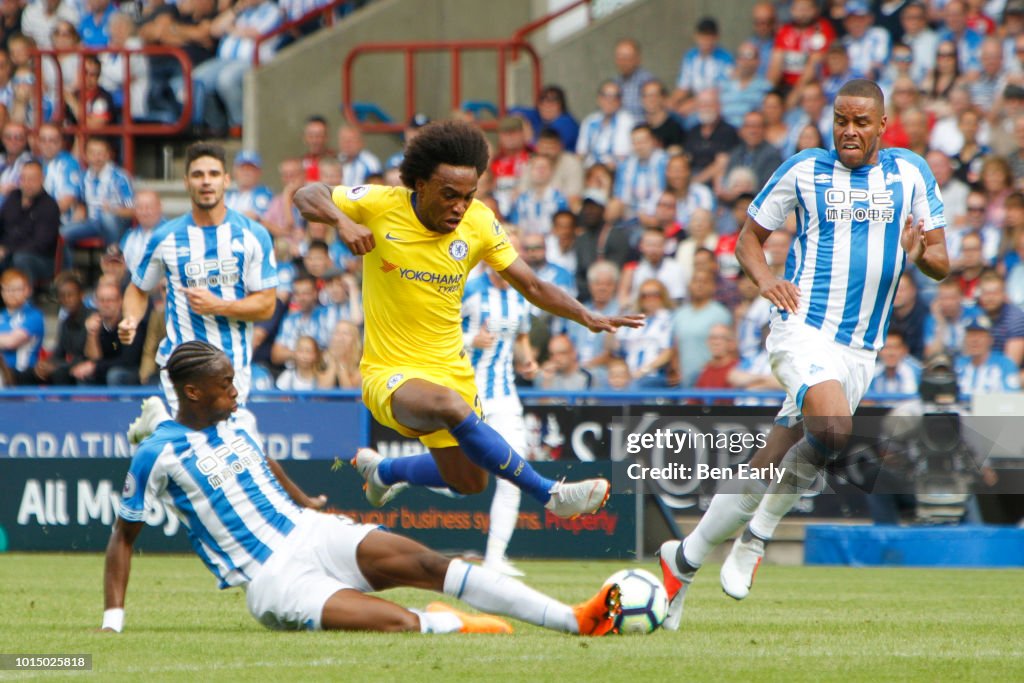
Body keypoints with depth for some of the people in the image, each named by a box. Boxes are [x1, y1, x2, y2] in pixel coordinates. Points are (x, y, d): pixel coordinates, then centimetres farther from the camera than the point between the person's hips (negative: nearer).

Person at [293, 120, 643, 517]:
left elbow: (532, 286, 1)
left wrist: (589, 318, -11)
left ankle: (383, 471, 46)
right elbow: (308, 196, -9)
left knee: (468, 482, 16)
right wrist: (341, 220, -30)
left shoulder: (479, 223, -7)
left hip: (451, 370, 6)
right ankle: (549, 495, -30)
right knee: (451, 407, -37)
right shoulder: (382, 206, -16)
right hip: (391, 374, -6)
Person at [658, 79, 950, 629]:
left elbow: (941, 264, 10)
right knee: (832, 426, -31)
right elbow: (749, 236, 11)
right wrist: (764, 277, -10)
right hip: (803, 327, -3)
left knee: (768, 466, 2)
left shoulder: (910, 174, 8)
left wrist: (920, 253, -14)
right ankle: (759, 532, -12)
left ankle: (684, 560, 16)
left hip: (861, 350, 3)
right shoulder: (803, 170, 2)